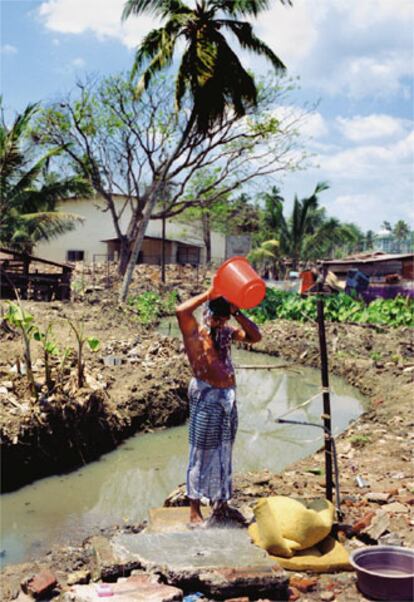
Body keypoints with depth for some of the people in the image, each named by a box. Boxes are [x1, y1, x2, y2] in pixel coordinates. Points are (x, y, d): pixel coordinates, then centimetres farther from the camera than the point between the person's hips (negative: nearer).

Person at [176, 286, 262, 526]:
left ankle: (221, 504, 31)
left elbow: (255, 336, 1)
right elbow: (181, 311, -27)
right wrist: (209, 294, -17)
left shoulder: (226, 332, 11)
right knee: (203, 454, 1)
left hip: (229, 396, 7)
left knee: (224, 453, 16)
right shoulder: (193, 331, -6)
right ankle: (195, 511, 11)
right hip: (206, 396, -7)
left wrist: (237, 312, -6)